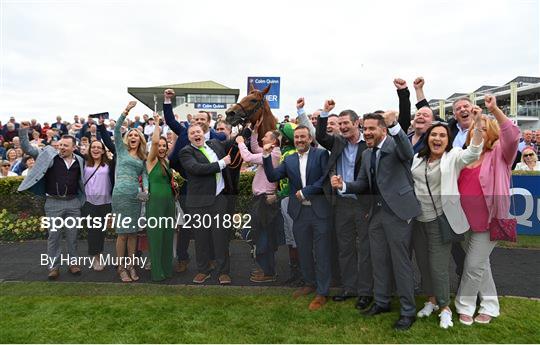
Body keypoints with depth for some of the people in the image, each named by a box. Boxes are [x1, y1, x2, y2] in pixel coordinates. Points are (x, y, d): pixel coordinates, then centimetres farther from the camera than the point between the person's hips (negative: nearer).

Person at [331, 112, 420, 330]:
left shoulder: (394, 144, -6)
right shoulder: (367, 154, 14)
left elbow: (408, 153, -30)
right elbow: (363, 184, 14)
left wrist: (394, 125, -42)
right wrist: (343, 185, -6)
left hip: (397, 210, -7)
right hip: (376, 212, 7)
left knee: (401, 261, 3)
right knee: (379, 260, 17)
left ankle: (408, 310, 19)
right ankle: (382, 302, 34)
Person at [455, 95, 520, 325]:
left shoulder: (499, 155, -7)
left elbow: (512, 136, -26)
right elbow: (456, 184, 19)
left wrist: (495, 110, -33)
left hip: (488, 221, -5)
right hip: (466, 219, 5)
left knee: (474, 265, 1)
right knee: (481, 264, 17)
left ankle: (464, 305, 21)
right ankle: (490, 306, 34)